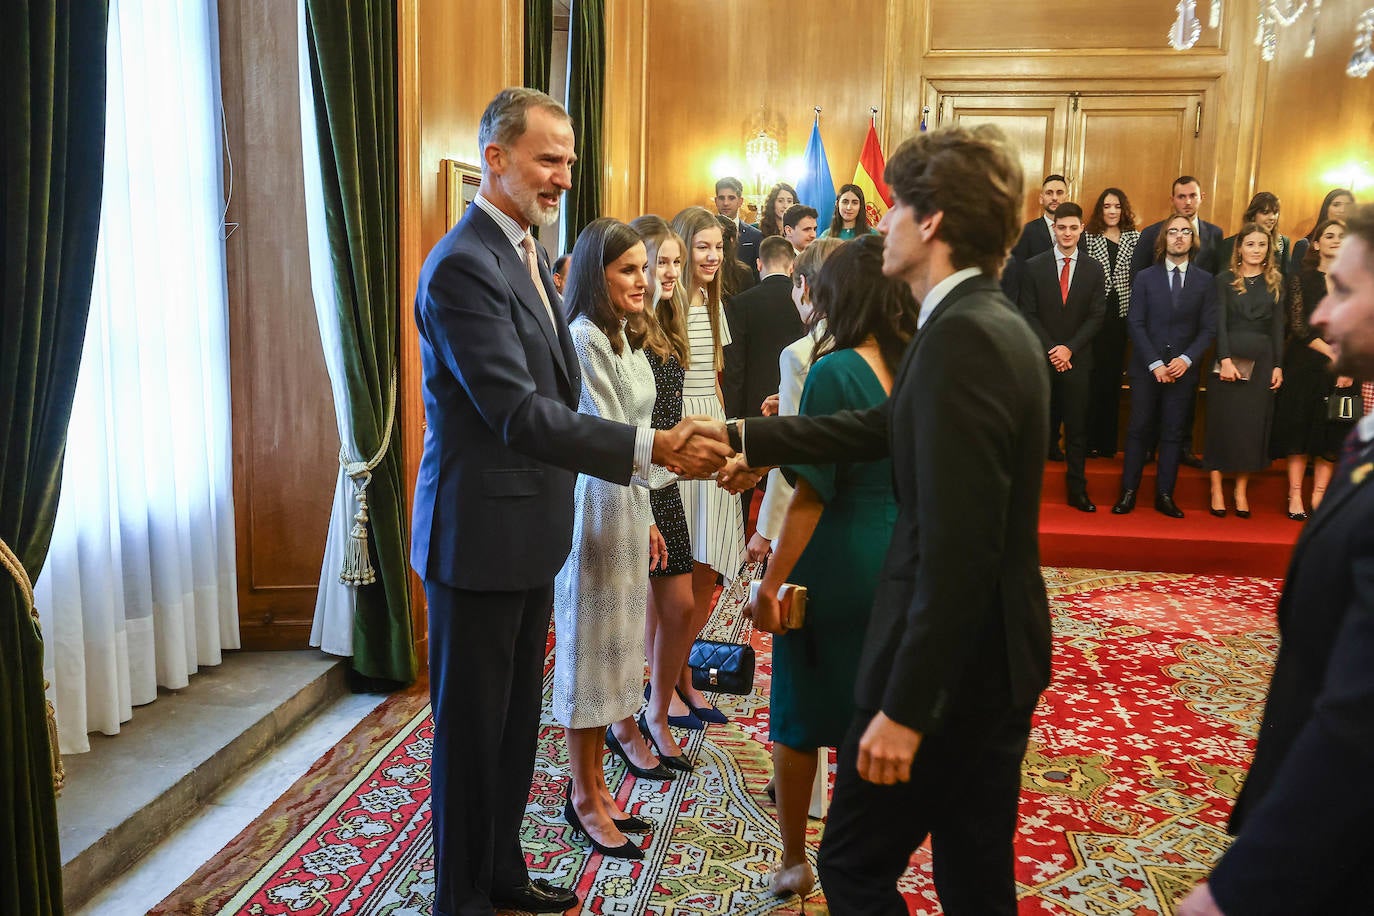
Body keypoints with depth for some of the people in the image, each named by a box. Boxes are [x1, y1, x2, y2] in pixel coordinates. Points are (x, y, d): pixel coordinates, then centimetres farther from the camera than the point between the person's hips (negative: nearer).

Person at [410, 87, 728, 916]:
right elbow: (519, 413, -27)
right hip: (480, 536, -9)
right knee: (473, 727, 7)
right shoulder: (463, 265, -19)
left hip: (529, 534, 9)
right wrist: (656, 447, -30)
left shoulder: (524, 253, 12)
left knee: (517, 718, 20)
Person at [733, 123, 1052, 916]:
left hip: (950, 663, -9)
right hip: (994, 653, 9)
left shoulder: (963, 336, -22)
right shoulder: (990, 322, 8)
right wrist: (743, 437, 19)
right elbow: (881, 429, 17)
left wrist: (905, 706, -23)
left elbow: (956, 548, -26)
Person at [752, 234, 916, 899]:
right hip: (900, 564, 6)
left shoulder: (834, 371, -15)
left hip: (833, 563, -5)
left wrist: (772, 582, -13)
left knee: (799, 717, 13)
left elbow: (812, 492, -18)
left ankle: (794, 863, 27)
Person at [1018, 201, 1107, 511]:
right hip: (1039, 358, -1)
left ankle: (1077, 491, 11)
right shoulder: (1032, 267, 2)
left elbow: (1096, 317, 2)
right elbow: (1028, 314, -2)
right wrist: (1051, 350, -11)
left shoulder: (1094, 270, 6)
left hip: (1076, 360, 1)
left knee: (1077, 427, 5)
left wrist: (1069, 348, -11)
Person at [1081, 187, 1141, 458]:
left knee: (1114, 375, 7)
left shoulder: (1135, 237, 9)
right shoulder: (1088, 236, 3)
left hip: (1121, 315, 2)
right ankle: (1088, 441, 5)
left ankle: (1108, 442, 14)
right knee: (1092, 375, -2)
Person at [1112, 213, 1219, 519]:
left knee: (1173, 433, 4)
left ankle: (1165, 495, 10)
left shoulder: (1205, 281, 7)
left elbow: (1209, 329, 3)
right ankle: (1129, 492, 6)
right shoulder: (1145, 278, 5)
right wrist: (1155, 363, -11)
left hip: (1183, 369, 1)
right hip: (1146, 367, -1)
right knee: (1139, 429, 1)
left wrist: (1187, 359, -13)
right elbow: (1135, 323, -2)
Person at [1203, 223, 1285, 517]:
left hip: (1262, 360, 3)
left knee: (1253, 424, 4)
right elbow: (1219, 322, -7)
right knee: (1222, 422, 1)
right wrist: (1225, 359, -17)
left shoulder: (1275, 282, 8)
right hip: (1229, 357, -3)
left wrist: (1278, 366, 0)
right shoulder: (1225, 279, 0)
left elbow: (1278, 327, 7)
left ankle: (1241, 491, 11)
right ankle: (1216, 490, 6)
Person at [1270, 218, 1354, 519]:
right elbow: (1298, 325, -5)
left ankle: (1319, 498, 7)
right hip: (1305, 367, -2)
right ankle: (1295, 497, 5)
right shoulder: (1301, 279, 3)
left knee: (1331, 436, 1)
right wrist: (1333, 354, -12)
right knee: (1299, 430, -1)